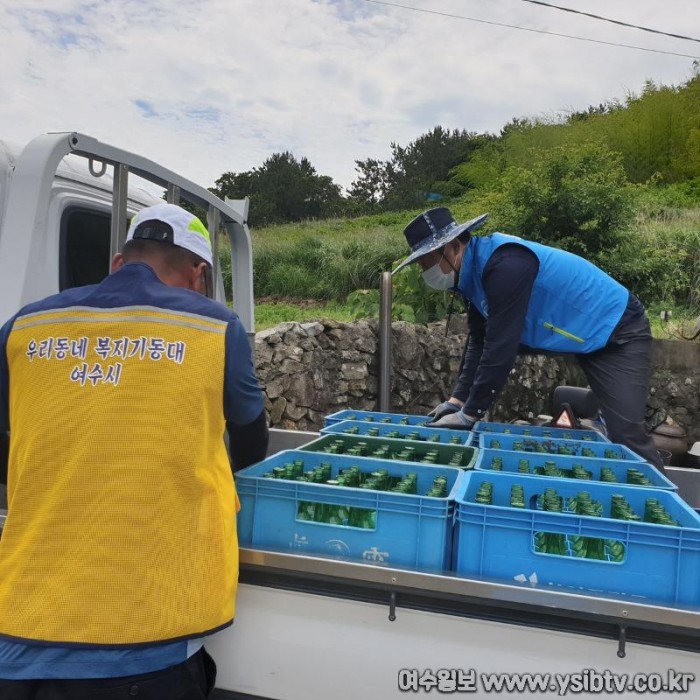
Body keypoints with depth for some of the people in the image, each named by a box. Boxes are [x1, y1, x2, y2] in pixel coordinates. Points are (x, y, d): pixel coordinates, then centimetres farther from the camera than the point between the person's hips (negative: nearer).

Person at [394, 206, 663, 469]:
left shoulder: (504, 264, -30)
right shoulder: (475, 271, 0)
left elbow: (500, 346, -32)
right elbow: (478, 342, 4)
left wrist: (469, 414, -25)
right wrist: (457, 400, -3)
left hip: (618, 331, -9)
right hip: (590, 338, 9)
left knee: (625, 433, -13)